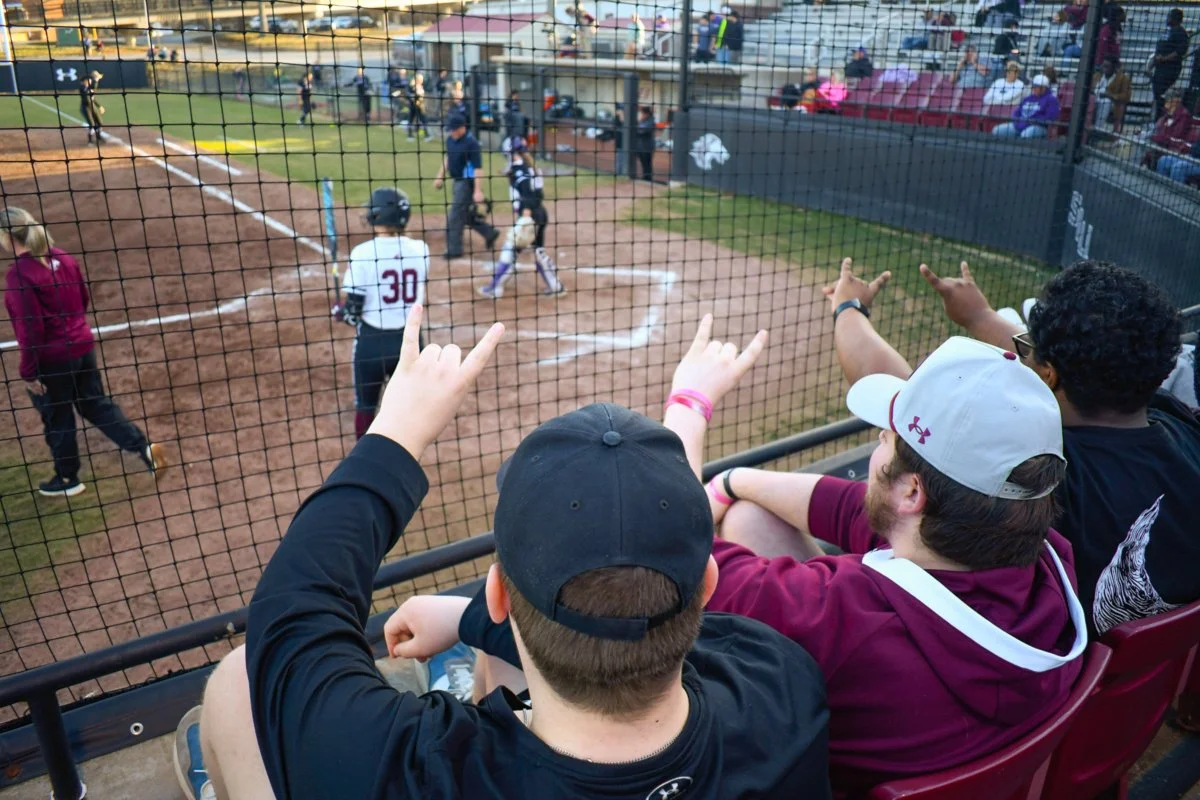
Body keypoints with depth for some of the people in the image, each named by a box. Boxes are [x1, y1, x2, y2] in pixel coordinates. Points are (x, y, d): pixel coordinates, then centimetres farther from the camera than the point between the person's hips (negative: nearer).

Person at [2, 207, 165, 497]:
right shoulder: (63, 258, 1)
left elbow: (30, 329, -21)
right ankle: (145, 448, 14)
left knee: (57, 420, 12)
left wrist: (28, 372, -13)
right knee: (97, 405, 20)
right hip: (82, 347, 7)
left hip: (50, 360, -7)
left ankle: (68, 479, 29)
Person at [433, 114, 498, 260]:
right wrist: (440, 176, 17)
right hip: (457, 181, 8)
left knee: (455, 216, -5)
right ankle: (490, 233, 34)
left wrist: (478, 190, -25)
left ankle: (454, 249, 7)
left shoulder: (471, 143, -19)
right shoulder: (450, 139, 4)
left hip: (468, 182, -8)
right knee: (466, 215, 18)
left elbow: (477, 168, -21)